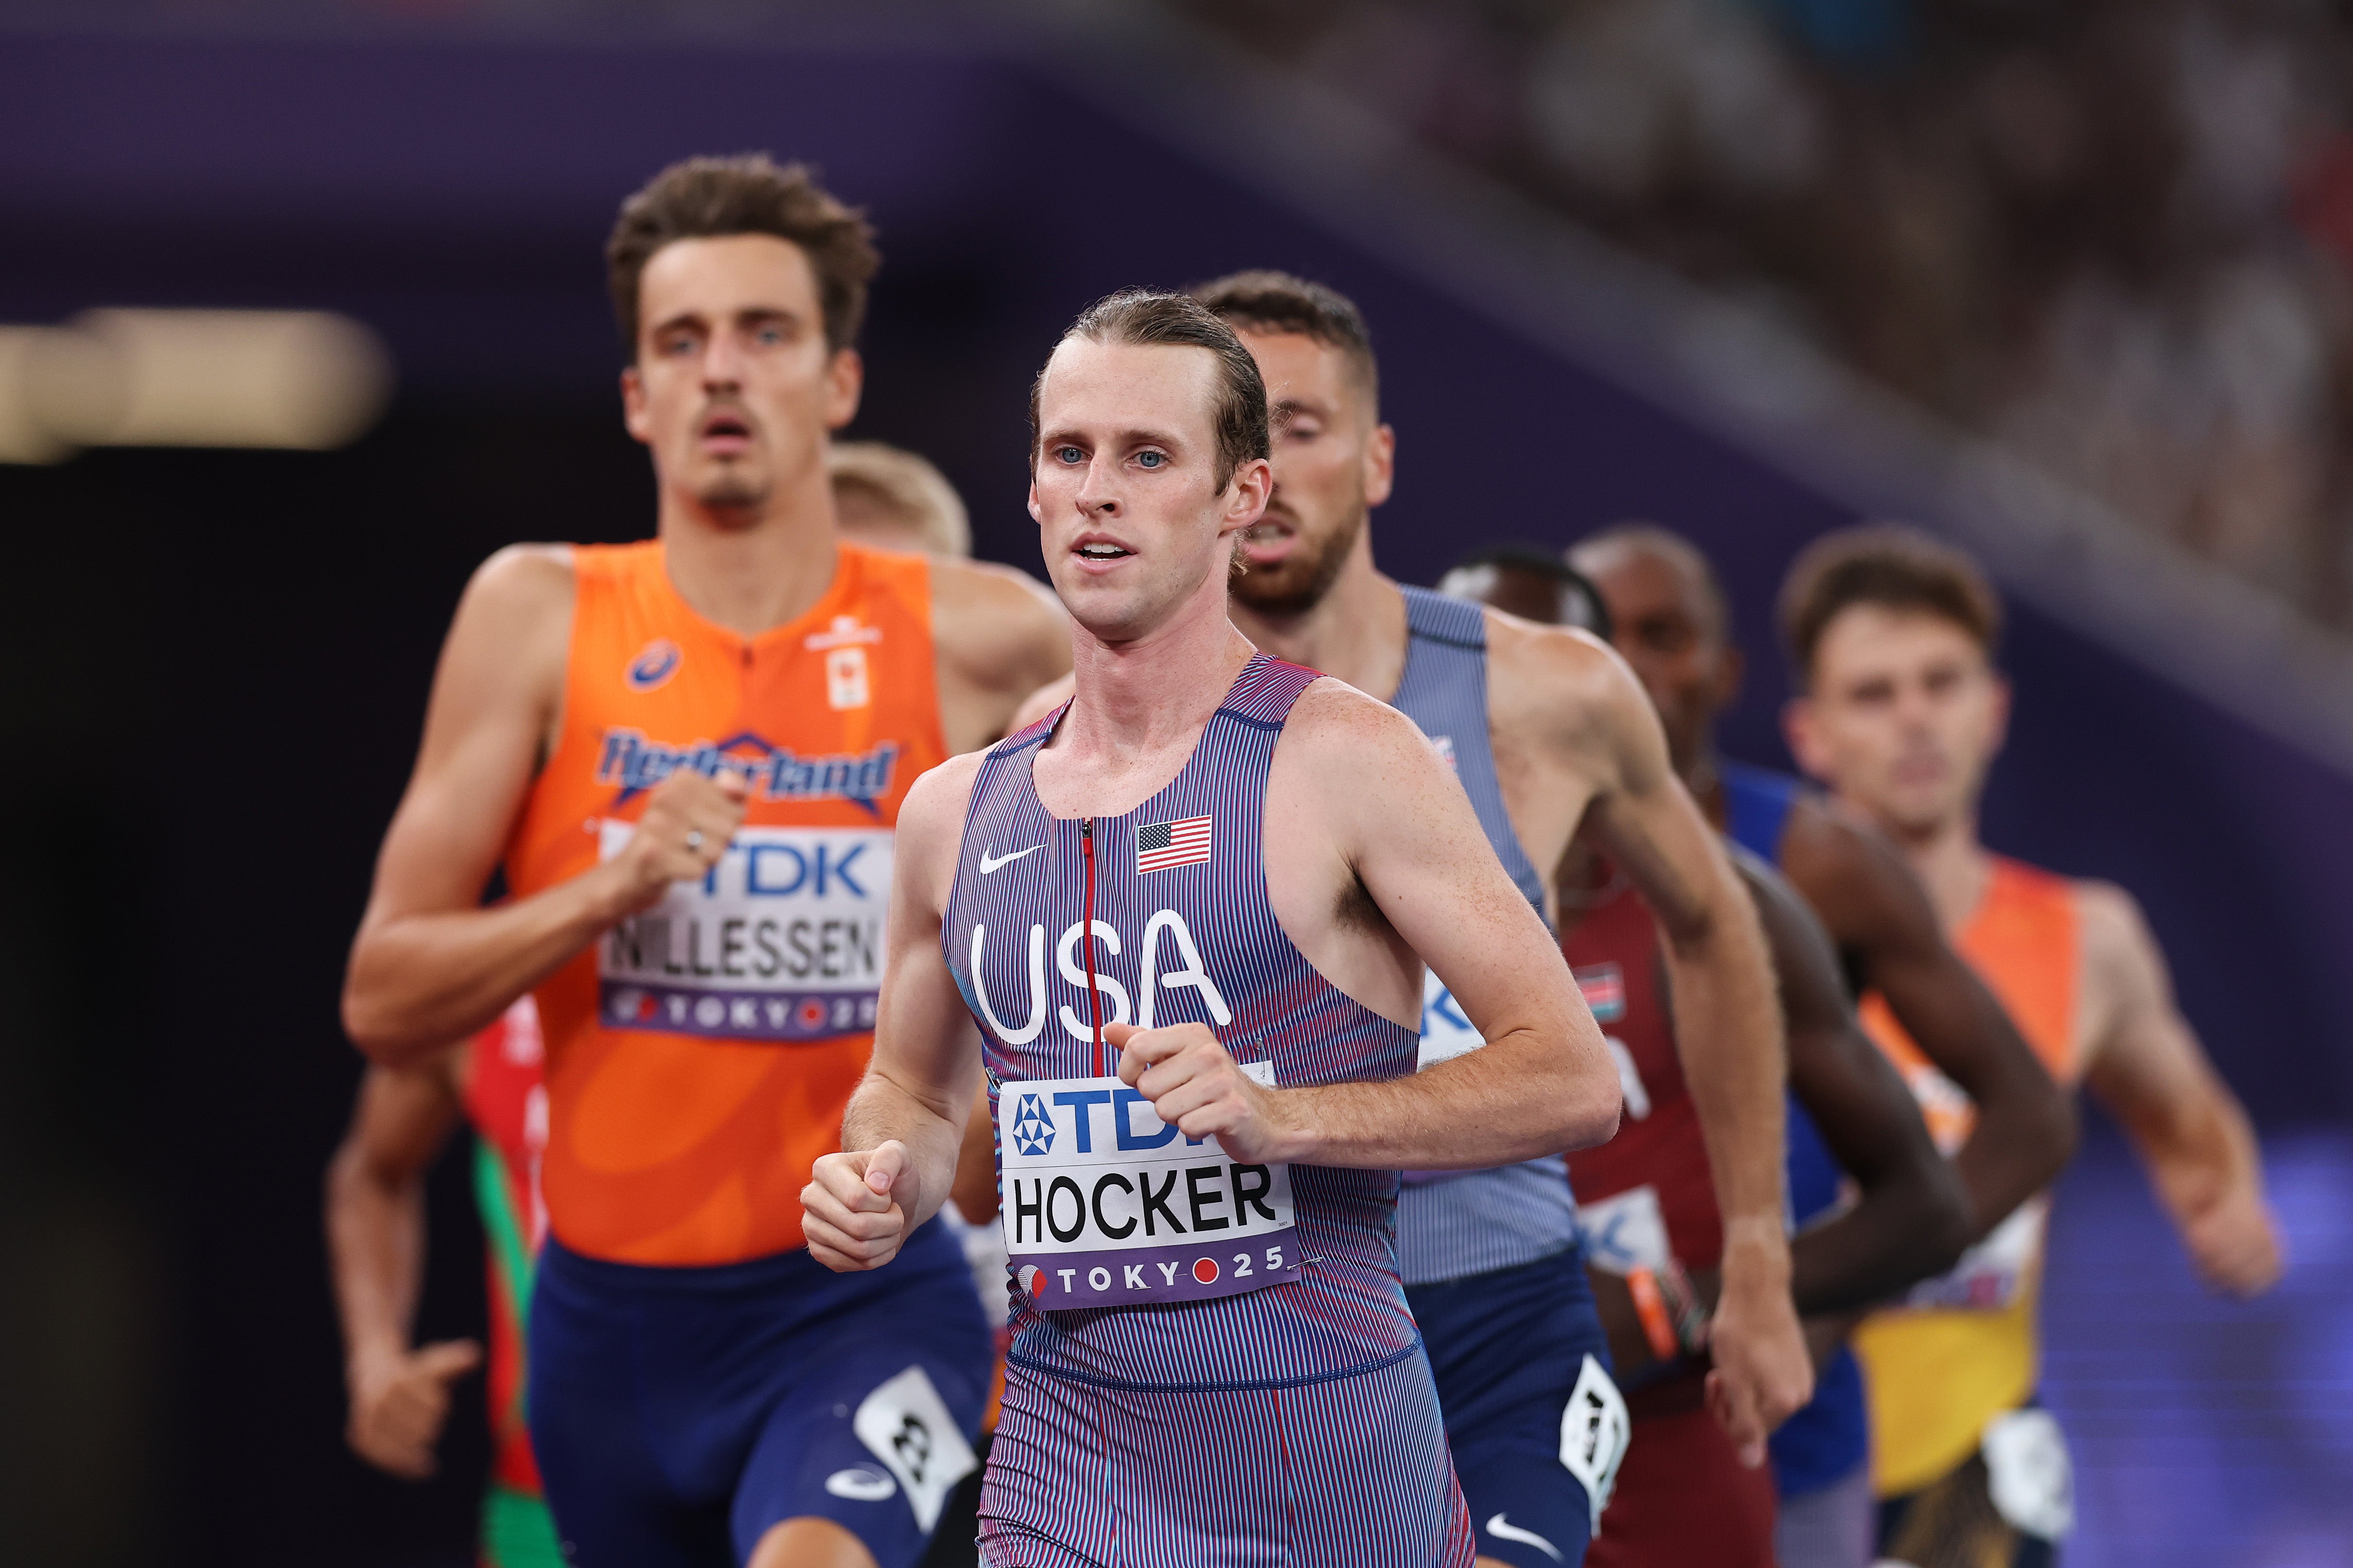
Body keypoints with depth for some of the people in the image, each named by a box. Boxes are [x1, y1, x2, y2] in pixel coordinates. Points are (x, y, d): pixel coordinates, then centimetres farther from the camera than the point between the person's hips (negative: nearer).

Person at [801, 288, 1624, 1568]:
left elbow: (1573, 1080, -10)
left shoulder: (1341, 763, -7)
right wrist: (883, 1185, 2)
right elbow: (914, 1088, 26)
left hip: (1327, 1454, -3)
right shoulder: (957, 813, 9)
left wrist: (1280, 1118, -21)